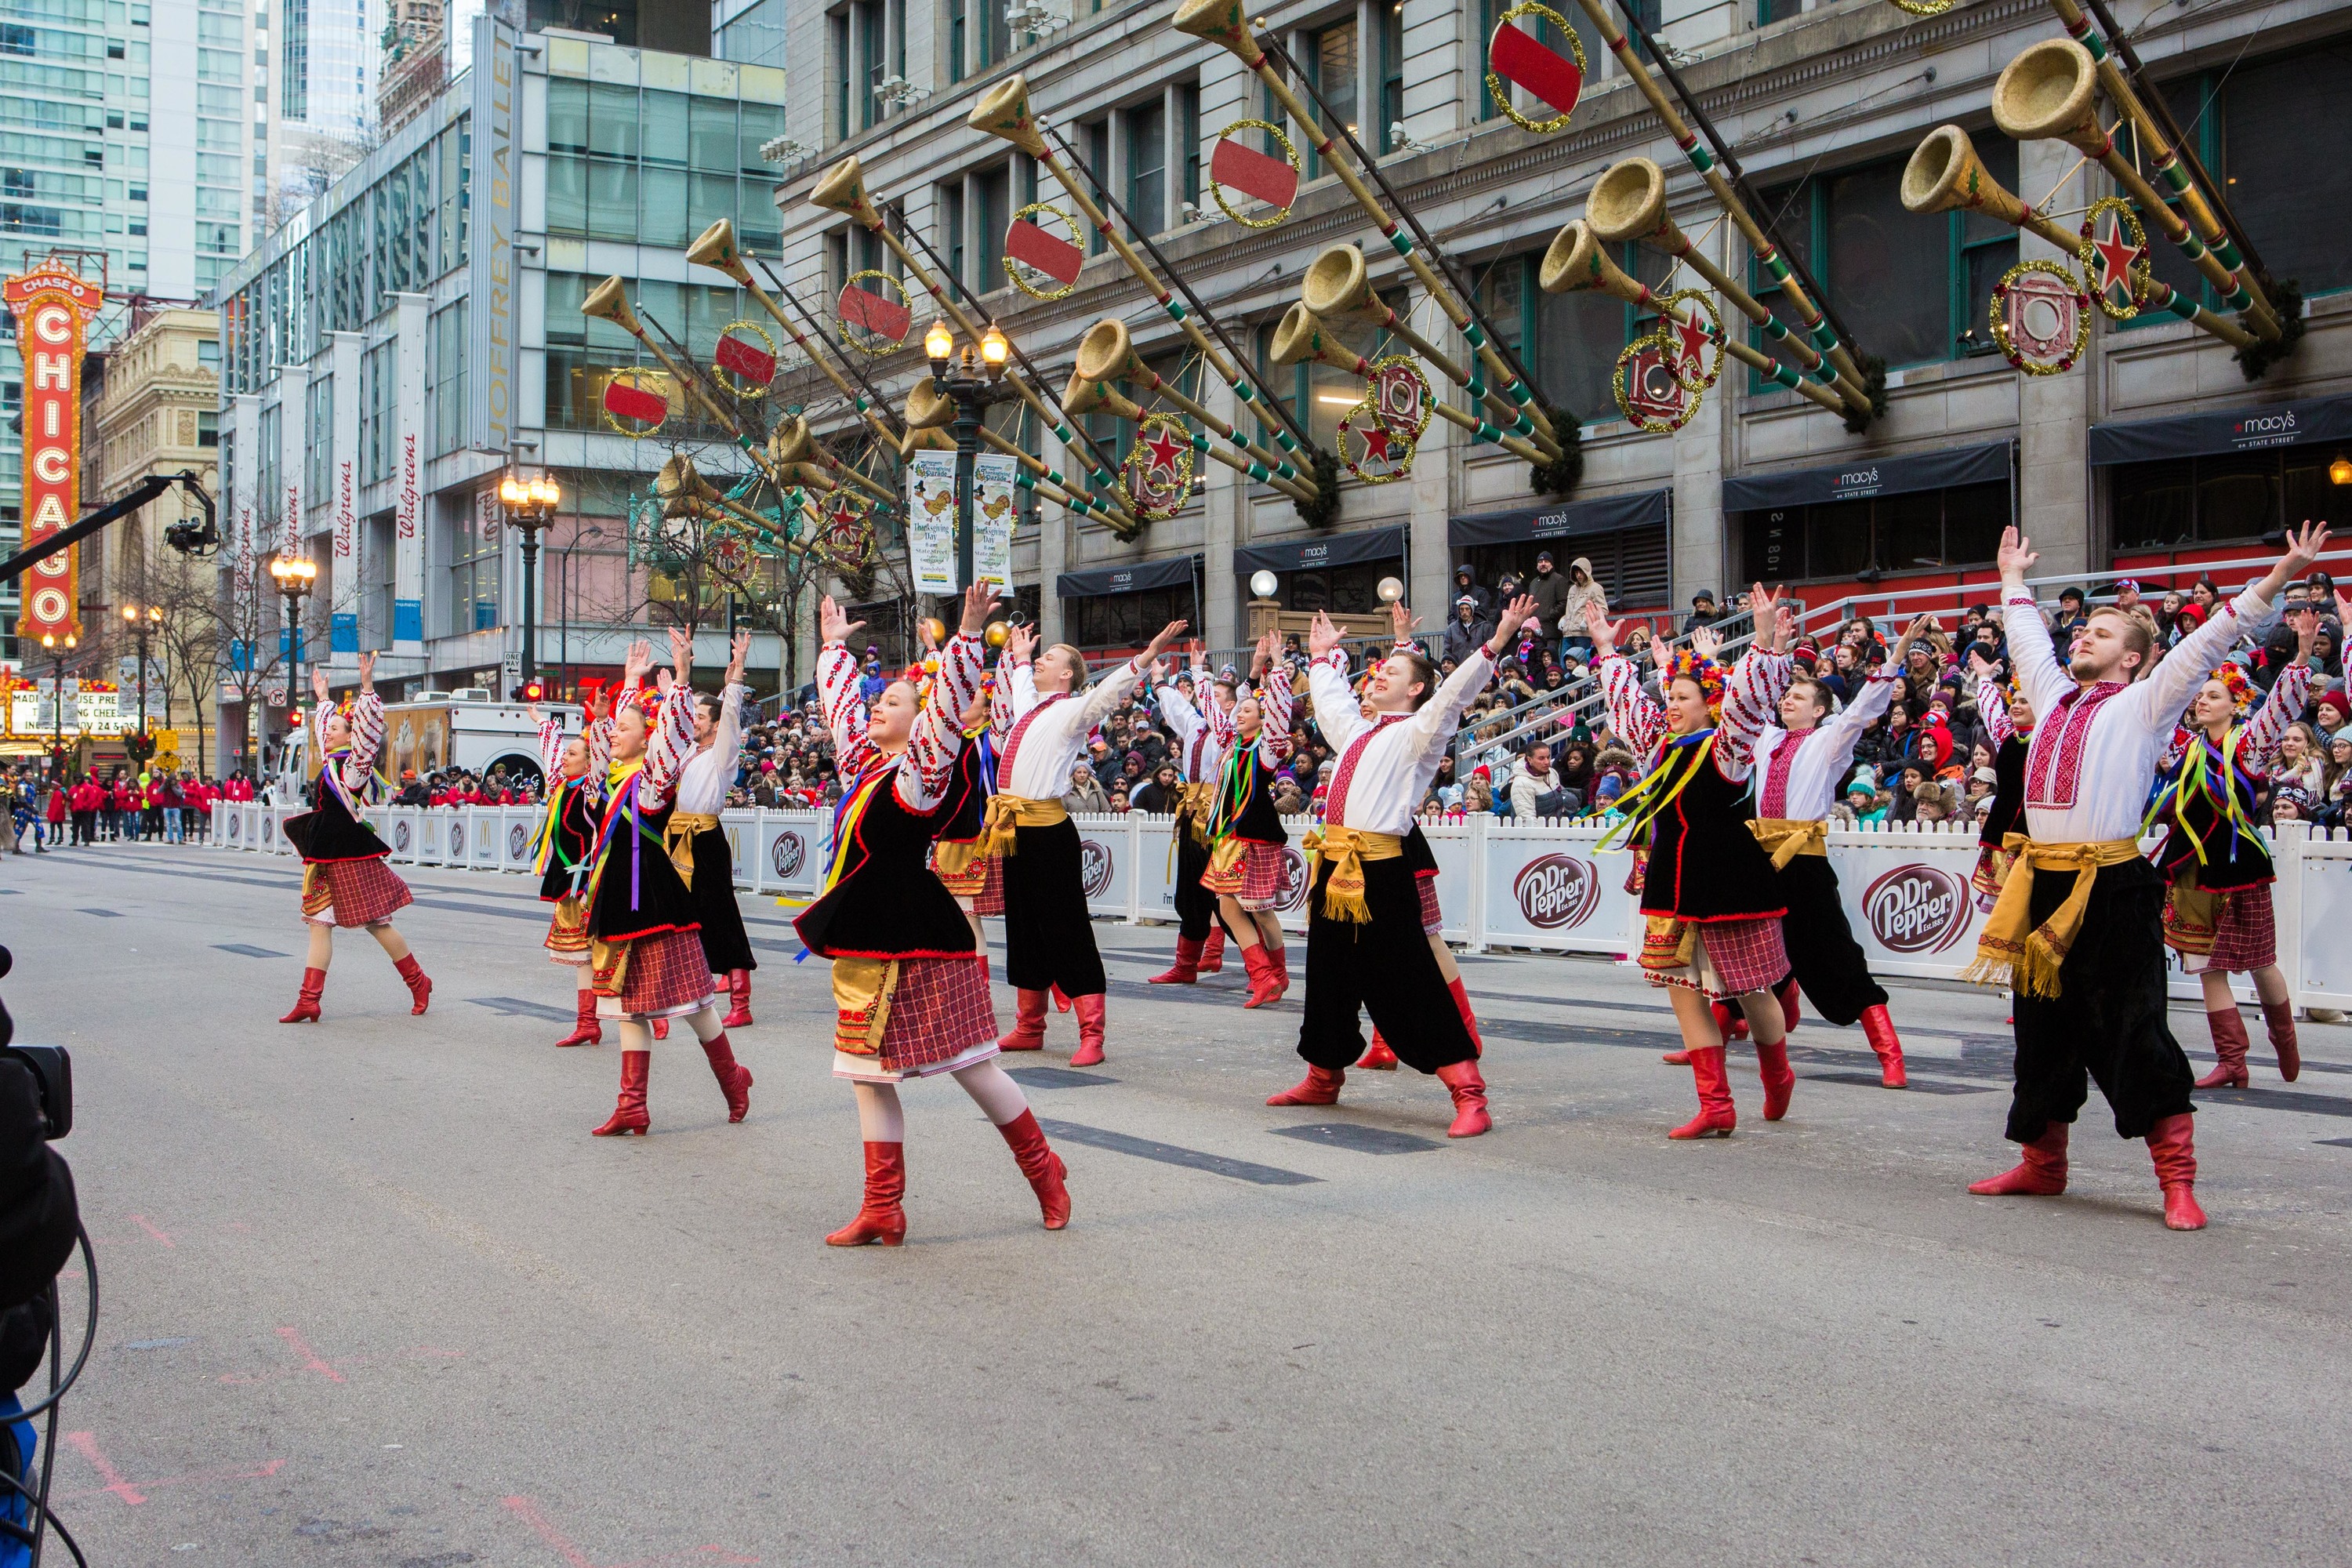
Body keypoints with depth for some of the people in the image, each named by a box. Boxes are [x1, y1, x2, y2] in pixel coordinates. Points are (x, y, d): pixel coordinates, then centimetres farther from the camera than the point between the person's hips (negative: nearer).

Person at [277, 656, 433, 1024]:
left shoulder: (354, 765, -10)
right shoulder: (331, 762, 13)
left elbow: (369, 729, -25)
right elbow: (323, 728, 32)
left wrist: (367, 686, -31)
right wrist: (322, 697, 41)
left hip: (351, 856, -9)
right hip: (326, 857, 9)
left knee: (376, 923, 0)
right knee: (320, 923, 3)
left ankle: (419, 983, 14)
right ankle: (308, 1001, 0)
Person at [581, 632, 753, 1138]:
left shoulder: (655, 777, -9)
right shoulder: (617, 773, 12)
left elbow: (674, 731, -24)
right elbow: (603, 730, 28)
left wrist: (680, 675, -25)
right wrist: (631, 682, 27)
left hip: (656, 903, -8)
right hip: (619, 904, 8)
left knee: (689, 1000, 1)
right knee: (629, 1006, 6)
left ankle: (732, 1078, 19)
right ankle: (631, 1108, 7)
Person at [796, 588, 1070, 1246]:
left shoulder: (922, 768, -8)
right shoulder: (865, 761, 12)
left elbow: (949, 706, -23)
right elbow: (841, 703, 27)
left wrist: (967, 636, -31)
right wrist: (835, 646, 35)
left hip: (920, 943, -8)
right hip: (867, 944, 8)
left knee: (970, 1066, 0)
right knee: (869, 1075, 7)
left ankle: (1044, 1170, 19)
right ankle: (882, 1211, 12)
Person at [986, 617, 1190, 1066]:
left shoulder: (1072, 710, -6)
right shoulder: (1028, 707, 16)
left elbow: (1107, 692, -24)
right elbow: (1020, 682, 40)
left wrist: (1147, 656, -37)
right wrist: (1018, 656, 56)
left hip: (1049, 832, -8)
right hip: (1013, 828, 8)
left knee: (1067, 930, -7)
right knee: (1022, 927, 13)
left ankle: (1091, 1036, -5)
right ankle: (1028, 1028, 23)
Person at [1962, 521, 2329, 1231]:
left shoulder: (2143, 706, 2)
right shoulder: (2054, 697, 17)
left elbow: (2206, 644, -5)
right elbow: (2026, 639, 33)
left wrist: (2276, 579, -11)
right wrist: (2013, 579, 44)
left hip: (2112, 890, -6)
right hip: (2043, 885, 6)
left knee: (2131, 1033, -6)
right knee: (2042, 1029, 12)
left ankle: (2177, 1180, -1)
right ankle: (2042, 1164, 24)